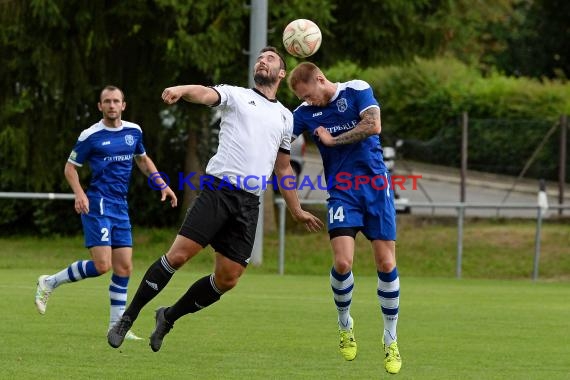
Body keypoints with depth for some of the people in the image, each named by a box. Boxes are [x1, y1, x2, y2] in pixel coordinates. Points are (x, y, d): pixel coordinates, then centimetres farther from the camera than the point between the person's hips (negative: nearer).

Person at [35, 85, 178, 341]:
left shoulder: (134, 131, 10)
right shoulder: (90, 136, -6)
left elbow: (143, 160, 27)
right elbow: (70, 167, 1)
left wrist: (162, 185, 17)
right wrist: (79, 193, -16)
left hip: (120, 206, 6)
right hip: (97, 204, -6)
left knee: (124, 267, 3)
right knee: (102, 265, -16)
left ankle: (116, 326, 10)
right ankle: (49, 283, 2)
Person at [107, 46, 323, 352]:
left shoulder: (285, 117, 21)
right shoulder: (236, 95, 8)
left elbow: (283, 169, 30)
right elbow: (206, 94, -14)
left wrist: (296, 210, 30)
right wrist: (182, 90, -37)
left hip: (249, 203, 5)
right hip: (219, 189, -5)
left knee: (227, 280, 0)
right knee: (179, 254, -14)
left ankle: (168, 318, 21)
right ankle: (128, 317, -2)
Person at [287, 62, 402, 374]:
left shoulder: (357, 90, -3)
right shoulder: (306, 112, 4)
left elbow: (373, 126, -16)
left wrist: (332, 140, -9)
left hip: (375, 186, -1)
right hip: (341, 192, 1)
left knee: (386, 263, -3)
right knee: (342, 262, -16)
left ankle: (390, 339, 12)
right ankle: (345, 325, 11)